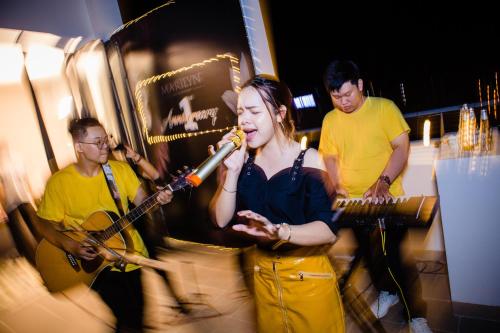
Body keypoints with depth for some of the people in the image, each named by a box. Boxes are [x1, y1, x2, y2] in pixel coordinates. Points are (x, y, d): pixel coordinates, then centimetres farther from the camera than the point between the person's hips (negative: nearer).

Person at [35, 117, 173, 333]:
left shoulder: (120, 169, 1)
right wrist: (69, 245, -18)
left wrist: (158, 199, -20)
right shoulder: (59, 182, -8)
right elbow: (45, 224, -3)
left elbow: (142, 200, 0)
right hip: (95, 261, -3)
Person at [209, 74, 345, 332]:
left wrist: (279, 231, -40)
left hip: (308, 275, -4)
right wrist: (232, 171, -21)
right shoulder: (242, 158, -5)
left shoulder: (308, 159, -17)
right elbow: (221, 220, -9)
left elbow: (328, 230, -23)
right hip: (263, 274, 4)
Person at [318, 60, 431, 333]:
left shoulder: (384, 108, -9)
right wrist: (338, 185, -5)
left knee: (400, 257, 0)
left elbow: (402, 147, -11)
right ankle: (387, 292, 45)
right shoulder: (330, 119, 2)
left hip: (387, 198, -4)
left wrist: (383, 182, -23)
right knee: (370, 253, 19)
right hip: (355, 202, 4)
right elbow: (329, 156, 10)